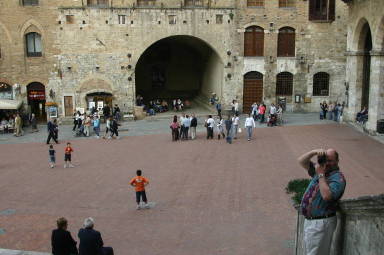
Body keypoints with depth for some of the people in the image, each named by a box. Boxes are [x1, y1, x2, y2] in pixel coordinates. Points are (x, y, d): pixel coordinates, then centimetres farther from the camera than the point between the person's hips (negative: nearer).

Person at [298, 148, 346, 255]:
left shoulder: (338, 178, -16)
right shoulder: (319, 170, 9)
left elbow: (327, 196, -30)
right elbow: (301, 161, 10)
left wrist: (321, 175, -24)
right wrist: (315, 152, -7)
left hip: (321, 223, -8)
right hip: (309, 220, 9)